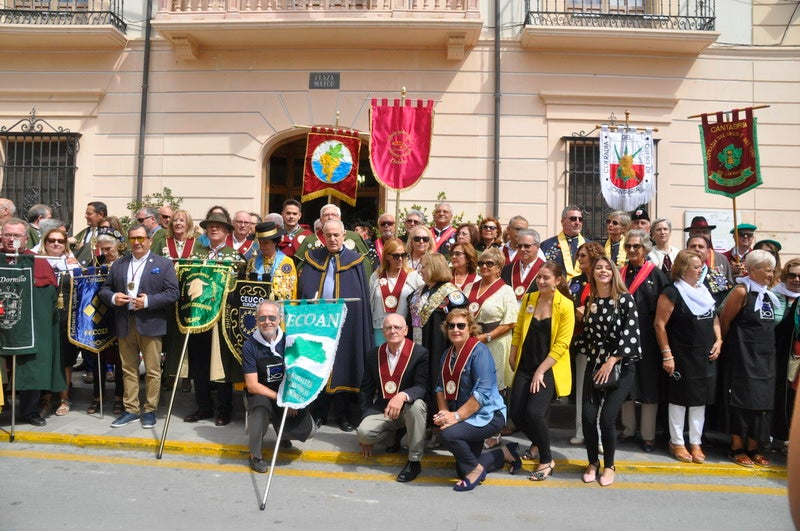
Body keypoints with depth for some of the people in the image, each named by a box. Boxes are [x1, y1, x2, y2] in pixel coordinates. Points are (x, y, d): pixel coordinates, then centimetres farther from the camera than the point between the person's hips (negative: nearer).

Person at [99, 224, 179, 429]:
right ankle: (131, 409, 20)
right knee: (128, 370, 10)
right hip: (125, 325, 4)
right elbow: (104, 289, 15)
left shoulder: (164, 264, 1)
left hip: (150, 325, -4)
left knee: (152, 371, 1)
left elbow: (173, 293, -6)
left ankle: (150, 410, 12)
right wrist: (113, 298, -7)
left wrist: (148, 301, -16)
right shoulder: (118, 264, 14)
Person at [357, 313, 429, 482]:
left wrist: (402, 396, -40)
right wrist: (365, 418, 4)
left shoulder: (420, 353, -10)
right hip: (382, 409, 3)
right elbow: (366, 390, 9)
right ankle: (396, 433, 10)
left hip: (409, 409, -3)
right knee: (363, 432, -25)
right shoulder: (375, 355, 3)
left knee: (416, 405, -38)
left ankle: (414, 461, -20)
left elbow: (422, 387, -19)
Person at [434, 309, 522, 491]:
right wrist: (444, 412, -11)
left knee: (449, 433, -32)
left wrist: (457, 416, -27)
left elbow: (483, 392, -25)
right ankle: (505, 453, 28)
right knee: (462, 471, 10)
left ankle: (476, 469, -6)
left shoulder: (479, 351, -17)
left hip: (488, 414, -8)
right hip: (468, 419, 8)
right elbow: (440, 387, 7)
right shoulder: (448, 354, 7)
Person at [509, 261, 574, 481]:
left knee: (534, 412, -19)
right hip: (525, 367, 5)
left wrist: (541, 371, -15)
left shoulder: (565, 306, -11)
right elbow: (518, 331, 12)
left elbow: (561, 345, -12)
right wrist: (512, 357, 7)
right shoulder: (528, 299, 4)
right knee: (516, 414, 0)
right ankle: (536, 443, 33)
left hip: (549, 370, -5)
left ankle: (547, 460, 6)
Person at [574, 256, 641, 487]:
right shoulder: (590, 302, 7)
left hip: (621, 366, -4)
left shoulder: (625, 299, -7)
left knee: (607, 418, -10)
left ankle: (609, 466, 13)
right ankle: (593, 463, 18)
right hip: (594, 364, 4)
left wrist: (611, 362, -15)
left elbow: (630, 333, -14)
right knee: (588, 416, -5)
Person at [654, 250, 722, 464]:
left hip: (706, 356, 6)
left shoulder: (704, 290, 9)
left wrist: (718, 340, 5)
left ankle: (696, 443, 22)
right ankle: (677, 442, 17)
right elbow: (660, 324, -14)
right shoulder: (672, 293, -12)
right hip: (682, 356, -6)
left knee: (700, 400, 11)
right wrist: (667, 355, -16)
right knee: (680, 399, 4)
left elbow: (714, 317, 19)